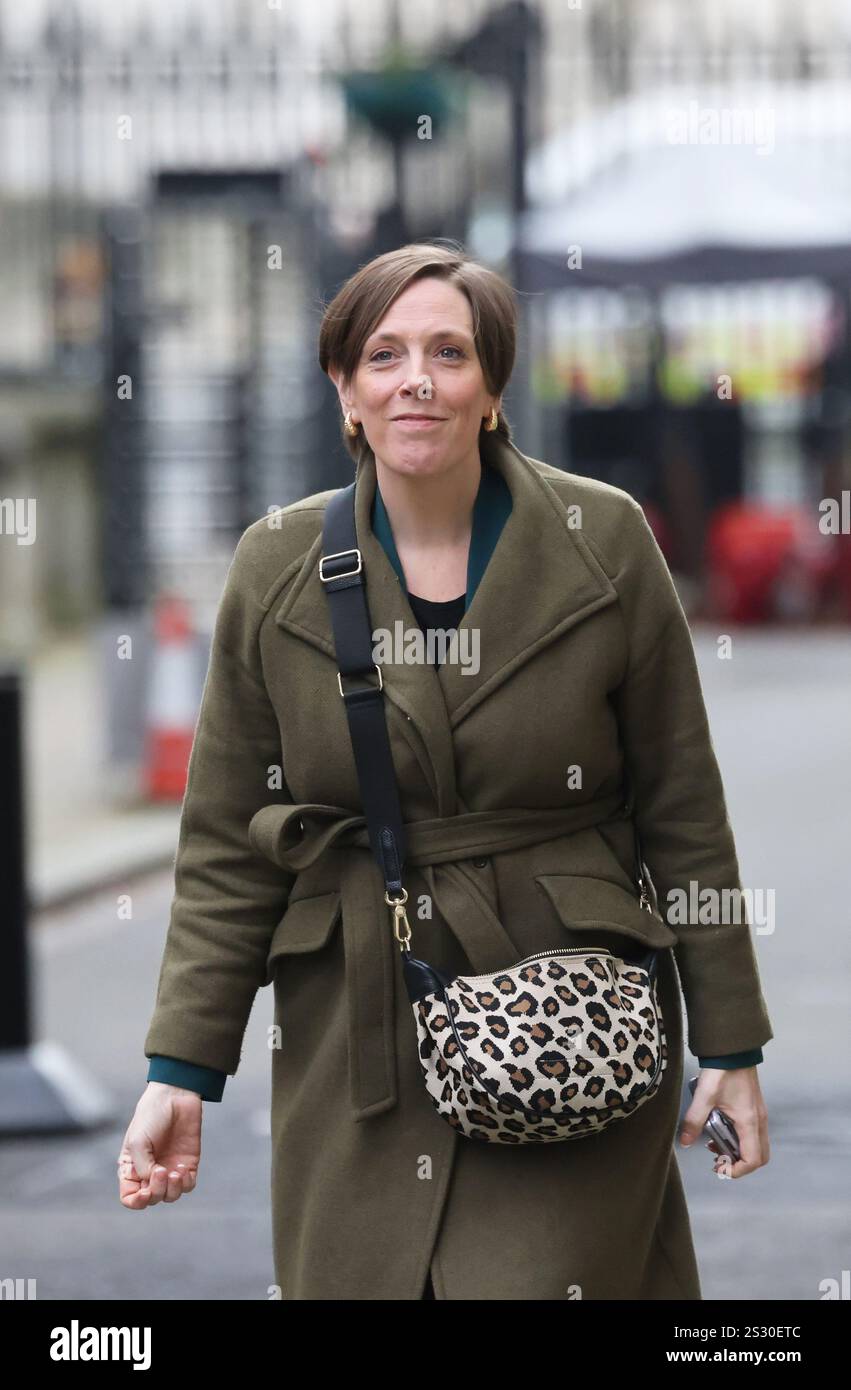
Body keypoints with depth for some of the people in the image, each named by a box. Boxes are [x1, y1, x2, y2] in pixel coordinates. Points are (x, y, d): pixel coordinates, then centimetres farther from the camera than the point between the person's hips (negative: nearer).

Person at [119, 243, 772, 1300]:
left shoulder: (606, 542, -2)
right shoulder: (277, 568, 2)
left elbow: (683, 813, 3)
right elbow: (226, 847, 5)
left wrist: (730, 1046, 3)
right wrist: (180, 1071, -2)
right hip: (353, 1037, 2)